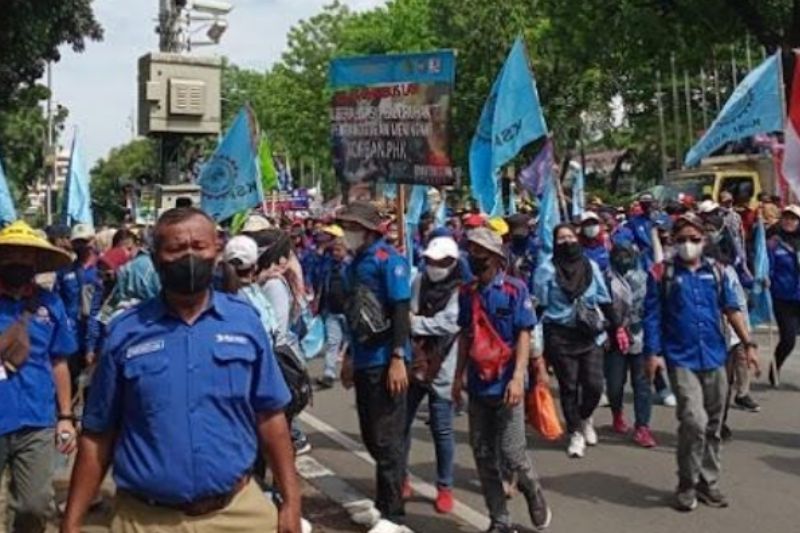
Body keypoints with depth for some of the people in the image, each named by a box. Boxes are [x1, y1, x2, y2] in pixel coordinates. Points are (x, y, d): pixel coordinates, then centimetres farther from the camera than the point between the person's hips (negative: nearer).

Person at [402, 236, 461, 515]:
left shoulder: (460, 290, -9)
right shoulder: (419, 281, 6)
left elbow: (449, 324, -21)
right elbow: (407, 315, 4)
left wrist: (414, 321, -16)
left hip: (441, 370, -4)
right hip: (412, 364, 4)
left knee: (441, 430, 4)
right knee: (401, 423, 11)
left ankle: (445, 487, 19)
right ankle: (401, 478, 28)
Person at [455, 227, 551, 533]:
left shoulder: (515, 290, -8)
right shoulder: (467, 293, 6)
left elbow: (524, 336, -10)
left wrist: (518, 377, -18)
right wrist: (459, 376, 10)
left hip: (505, 386, -5)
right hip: (478, 387, 5)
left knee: (511, 453, -3)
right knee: (484, 456, 8)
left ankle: (535, 497, 29)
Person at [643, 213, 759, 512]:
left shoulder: (716, 271, 7)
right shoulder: (662, 273, -3)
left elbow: (731, 309, 9)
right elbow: (652, 316, -4)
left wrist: (748, 344, 2)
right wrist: (653, 352, -11)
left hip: (714, 357, 4)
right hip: (681, 360, -4)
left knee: (713, 426, 11)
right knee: (694, 421, -15)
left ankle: (708, 482, 26)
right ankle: (687, 485, 3)